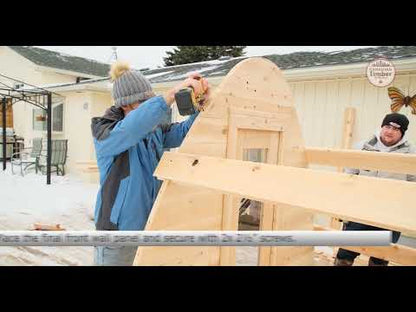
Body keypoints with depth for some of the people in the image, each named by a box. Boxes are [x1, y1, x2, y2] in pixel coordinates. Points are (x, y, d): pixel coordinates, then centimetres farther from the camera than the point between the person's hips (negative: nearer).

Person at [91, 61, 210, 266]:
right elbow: (133, 127, -36)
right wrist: (173, 92, -43)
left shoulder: (154, 129, 4)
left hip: (149, 229, 6)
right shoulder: (105, 134, -16)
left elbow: (184, 132, -3)